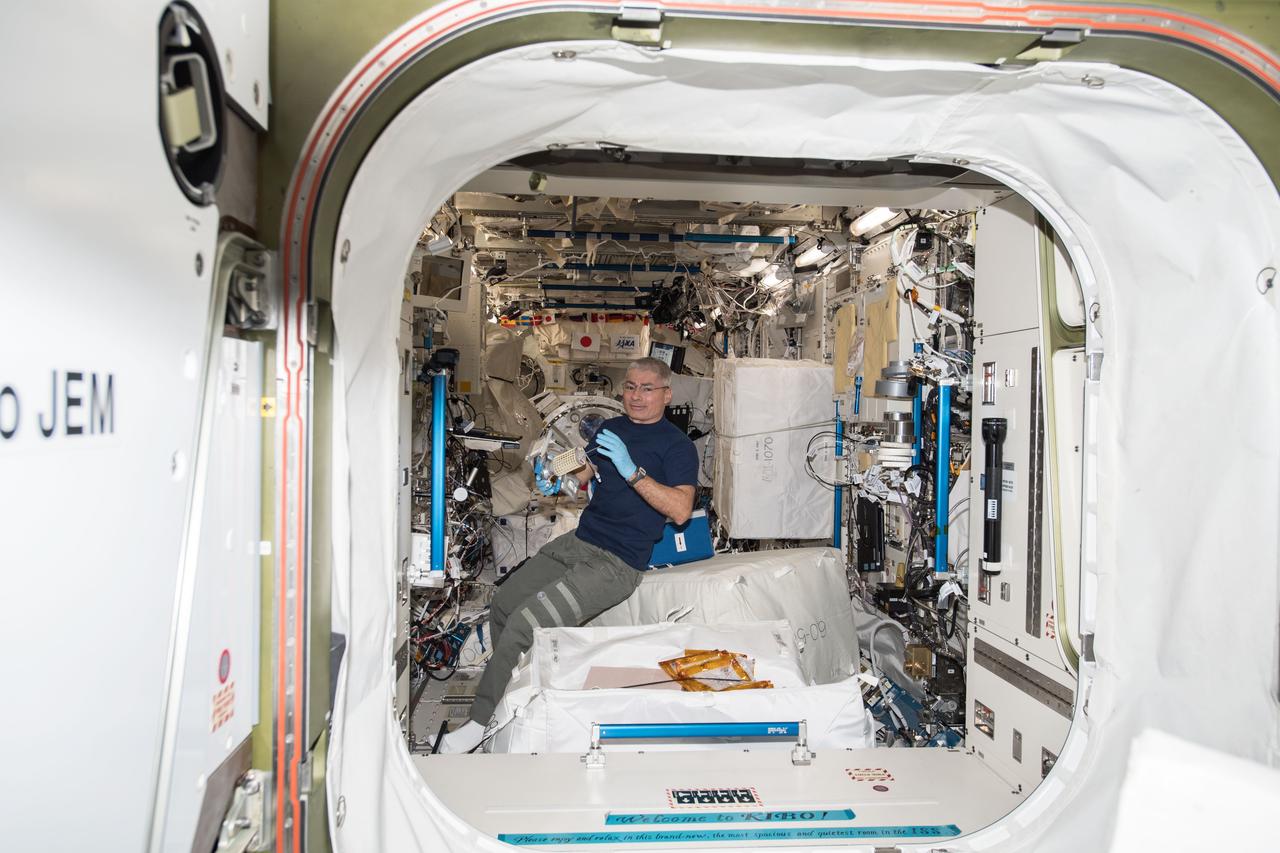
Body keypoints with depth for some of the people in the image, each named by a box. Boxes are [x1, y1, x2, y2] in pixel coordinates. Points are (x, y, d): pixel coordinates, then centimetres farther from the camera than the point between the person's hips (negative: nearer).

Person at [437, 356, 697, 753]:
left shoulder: (677, 444, -8)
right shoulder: (611, 428, 14)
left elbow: (681, 510, -20)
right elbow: (583, 471, 23)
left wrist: (632, 470, -28)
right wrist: (556, 482, 0)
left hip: (618, 563, -8)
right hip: (577, 542, 8)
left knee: (525, 623, -19)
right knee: (502, 605, 3)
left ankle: (482, 720, -5)